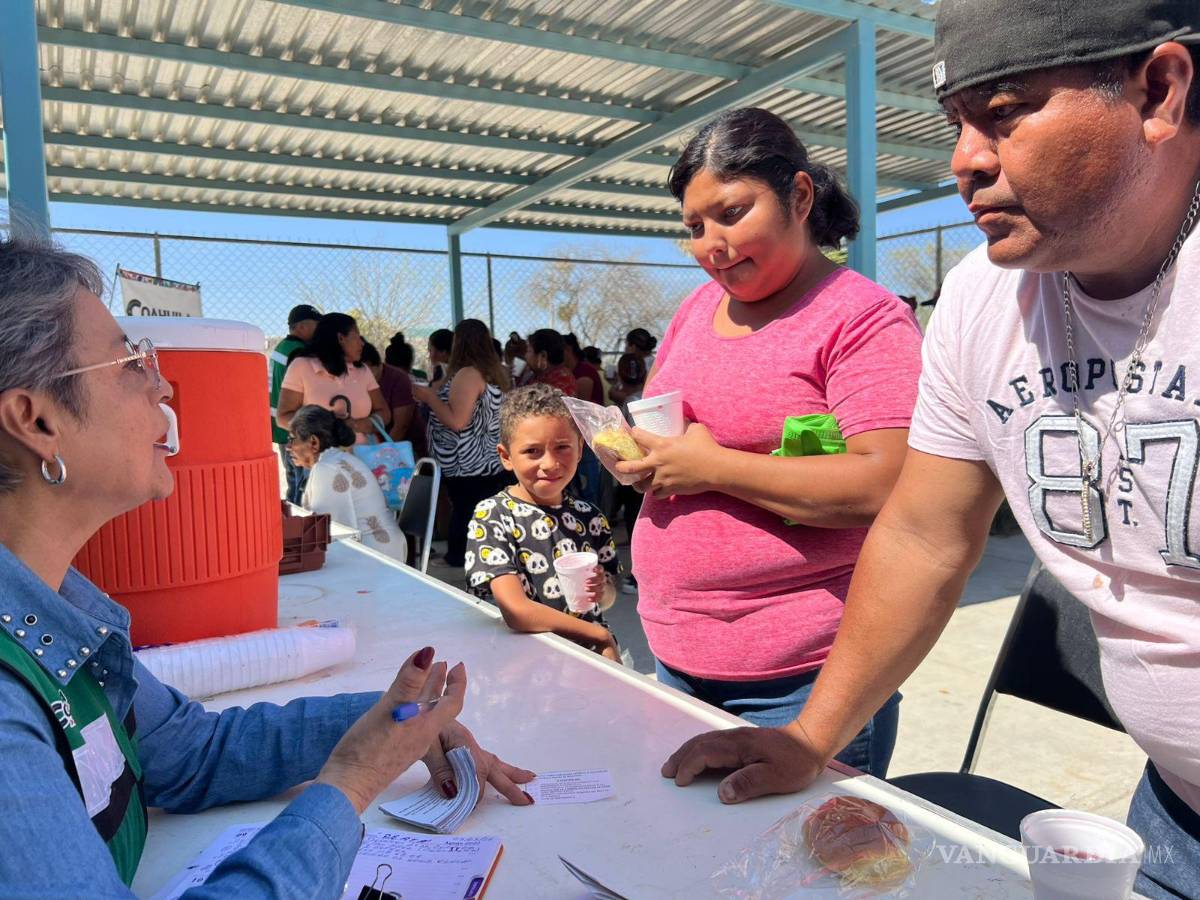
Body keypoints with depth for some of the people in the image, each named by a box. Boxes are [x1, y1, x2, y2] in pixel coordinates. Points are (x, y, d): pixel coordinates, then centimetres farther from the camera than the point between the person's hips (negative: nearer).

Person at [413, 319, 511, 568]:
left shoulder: (468, 373, -15)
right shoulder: (494, 372, 13)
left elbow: (457, 421, -20)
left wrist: (429, 396, -7)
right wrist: (435, 393, 23)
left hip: (468, 471, -9)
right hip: (491, 466, 9)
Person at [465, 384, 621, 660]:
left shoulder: (590, 518, 3)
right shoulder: (491, 516, -10)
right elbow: (516, 612, -19)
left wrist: (603, 591, -8)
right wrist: (601, 635, -14)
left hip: (591, 650, 3)